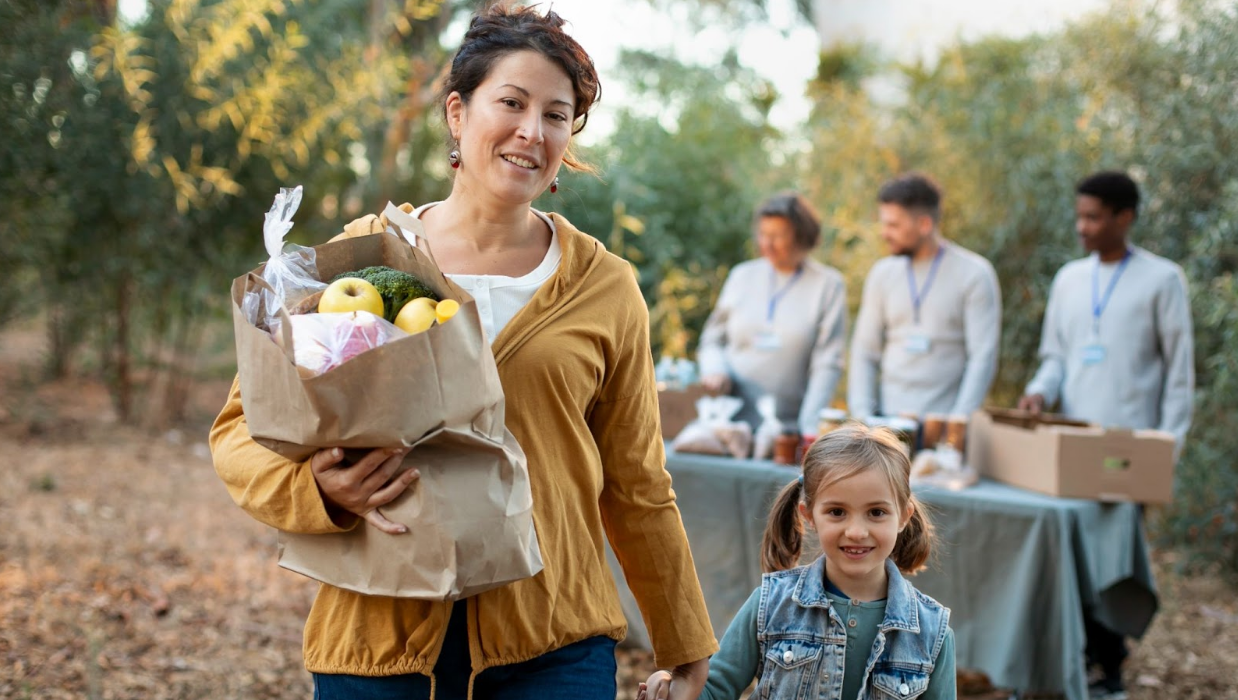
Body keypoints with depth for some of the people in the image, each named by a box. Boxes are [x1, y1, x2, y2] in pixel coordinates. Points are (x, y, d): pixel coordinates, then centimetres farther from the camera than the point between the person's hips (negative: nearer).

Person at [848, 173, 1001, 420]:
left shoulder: (974, 274, -3)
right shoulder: (882, 274, 8)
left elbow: (983, 356, -7)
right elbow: (864, 352, 9)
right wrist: (862, 418, -3)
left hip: (944, 422, -3)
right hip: (888, 420, 3)